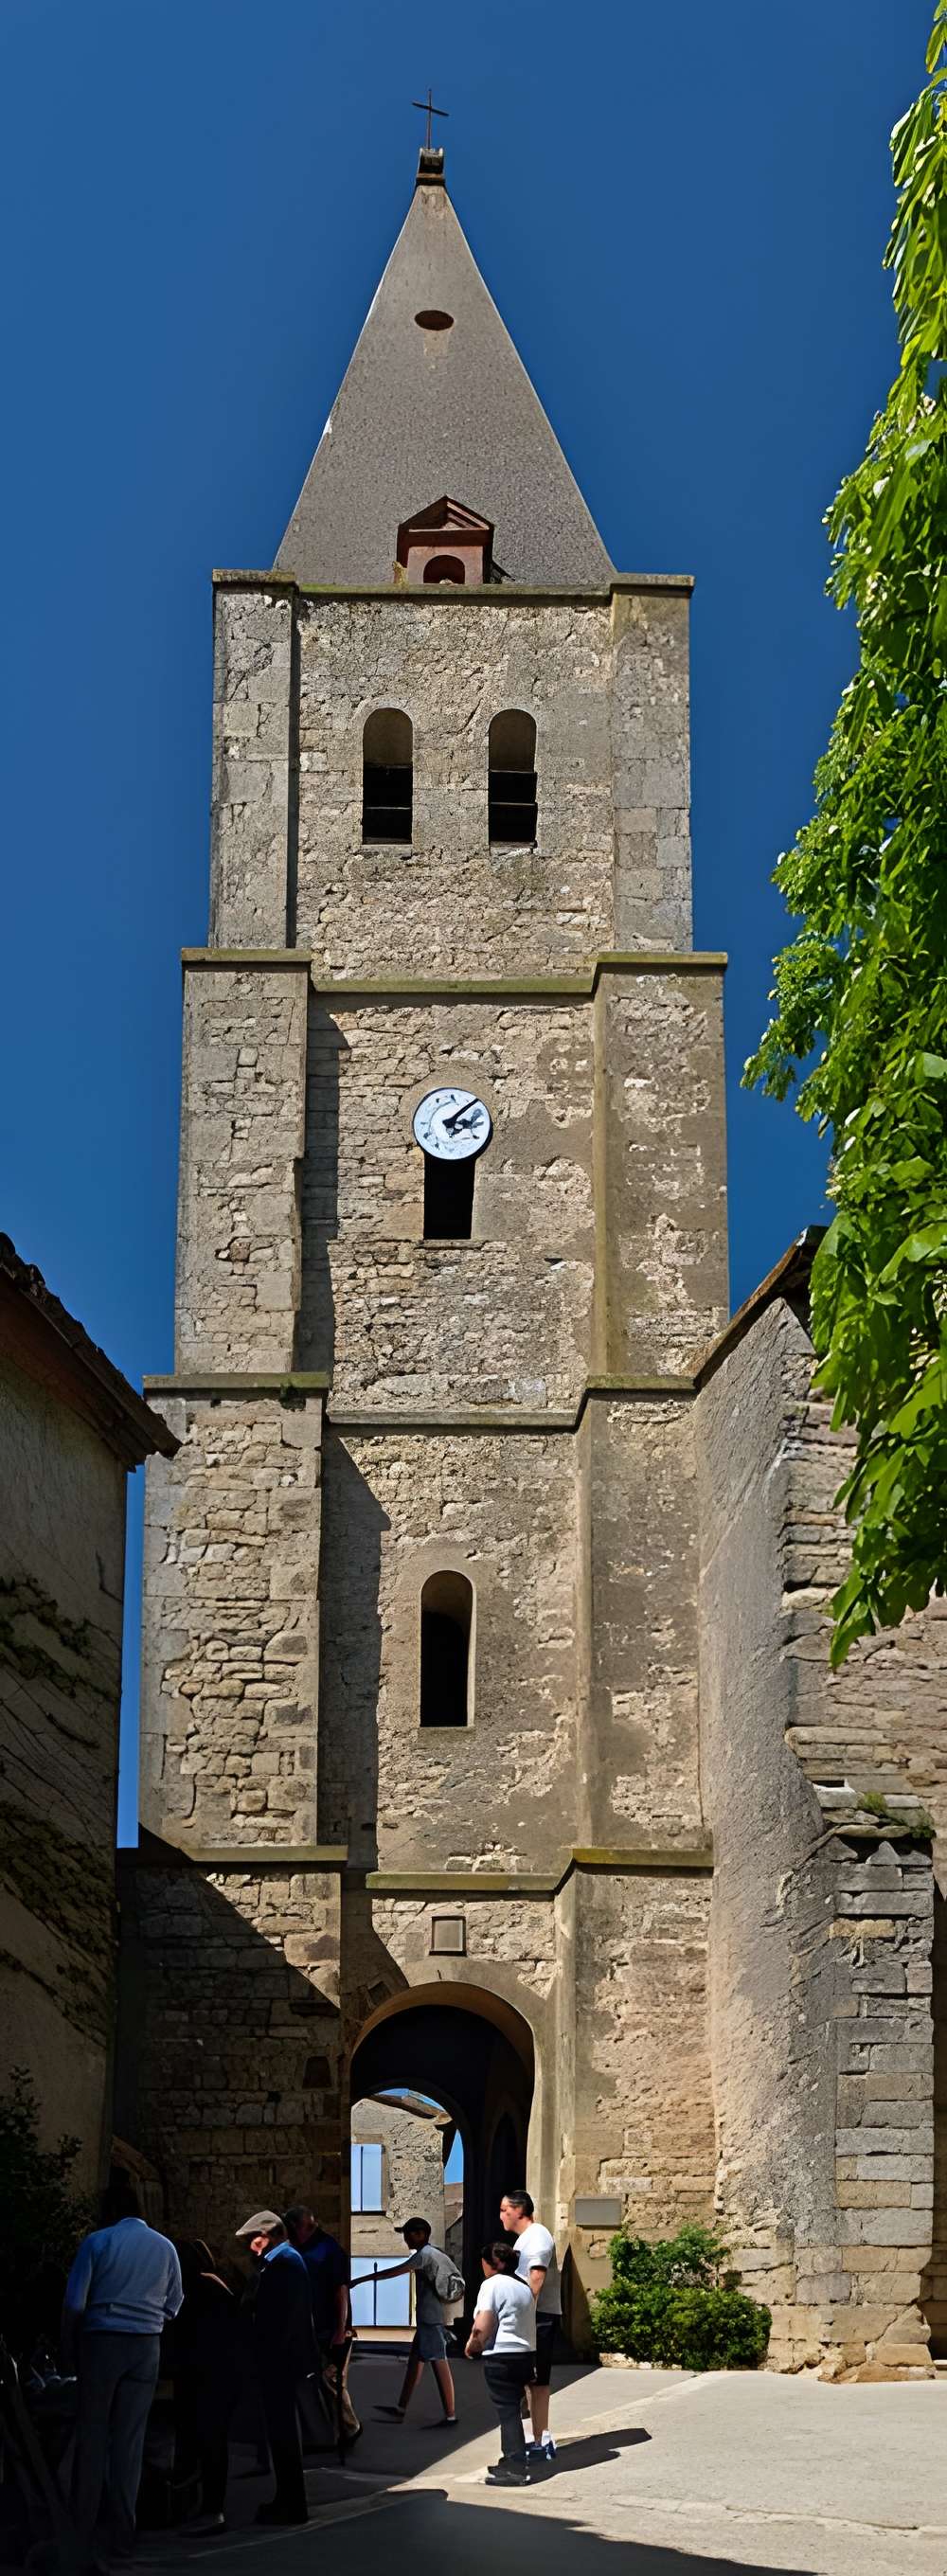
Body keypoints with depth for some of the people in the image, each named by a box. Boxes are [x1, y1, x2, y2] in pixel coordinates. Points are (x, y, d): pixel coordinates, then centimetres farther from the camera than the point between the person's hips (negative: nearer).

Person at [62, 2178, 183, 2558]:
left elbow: (75, 2303, -6)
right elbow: (173, 2307, 8)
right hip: (146, 2346, 2)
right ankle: (123, 2536, 3)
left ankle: (82, 2532, 5)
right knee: (130, 2438, 4)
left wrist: (68, 2350, 3)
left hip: (101, 2341, -2)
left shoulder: (98, 2242, -2)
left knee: (92, 2434, 5)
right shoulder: (164, 2247, 7)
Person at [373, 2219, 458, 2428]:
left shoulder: (425, 2254, -13)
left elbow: (395, 2271, -18)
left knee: (439, 2364, -7)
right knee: (414, 2360, 13)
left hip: (431, 2320, -10)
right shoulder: (436, 2252, 16)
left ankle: (450, 2415, -6)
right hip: (428, 2318, 10)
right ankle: (401, 2409, 18)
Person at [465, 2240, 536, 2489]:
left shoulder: (492, 2285, -11)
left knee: (507, 2410, -6)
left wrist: (472, 2347, 2)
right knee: (512, 2409, 16)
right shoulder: (524, 2287, 16)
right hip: (526, 2354, 8)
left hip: (501, 2357, -8)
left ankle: (516, 2468, -7)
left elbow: (482, 2327, -17)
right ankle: (511, 2461, 22)